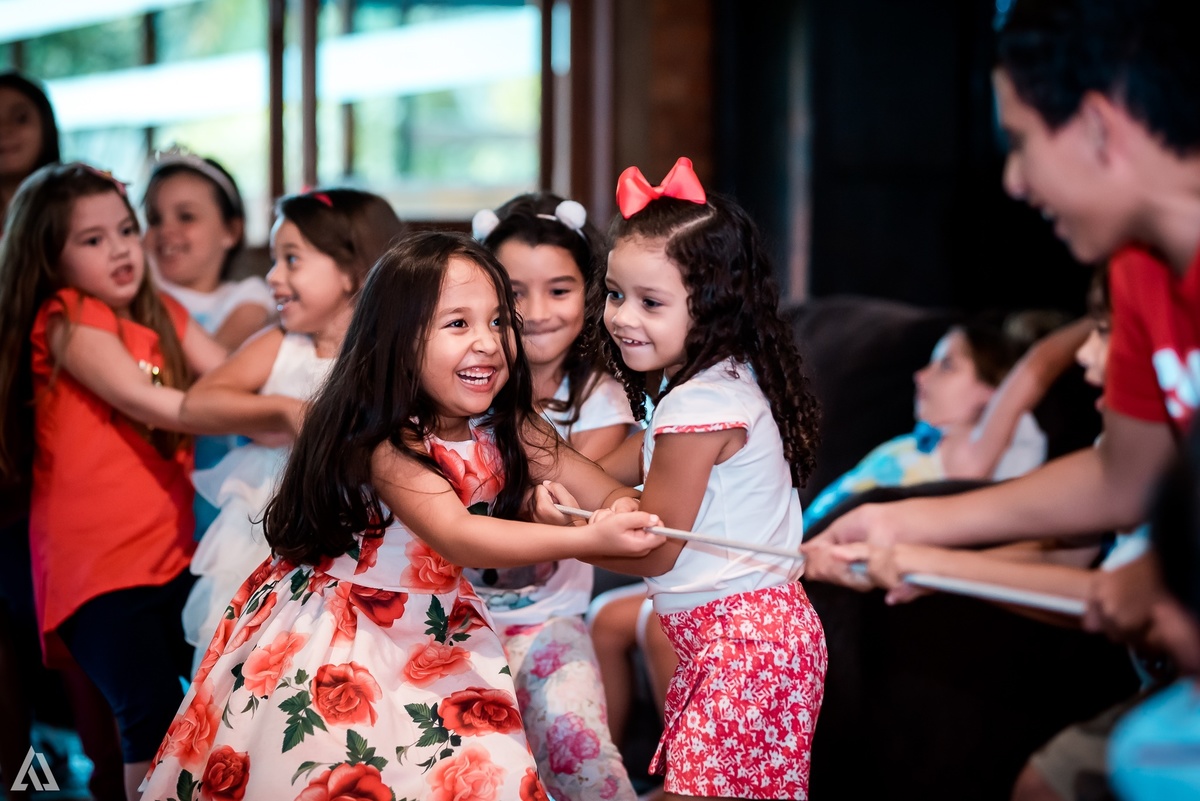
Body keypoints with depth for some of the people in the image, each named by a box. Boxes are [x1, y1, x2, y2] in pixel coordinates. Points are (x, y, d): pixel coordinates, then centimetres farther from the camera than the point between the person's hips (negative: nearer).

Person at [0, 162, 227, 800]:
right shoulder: (67, 319, -8)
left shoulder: (162, 316, 13)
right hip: (99, 567, -7)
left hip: (170, 553, 7)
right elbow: (145, 401, -20)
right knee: (155, 725, -15)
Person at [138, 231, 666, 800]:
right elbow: (455, 535, -38)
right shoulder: (388, 447, -26)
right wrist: (589, 540, -47)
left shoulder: (507, 429, -5)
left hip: (437, 629, 6)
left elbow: (603, 491, -6)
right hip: (333, 630, -5)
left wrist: (630, 516, -32)